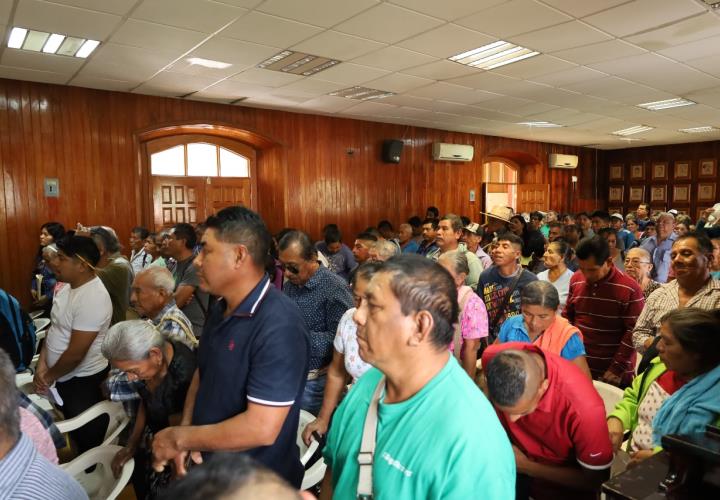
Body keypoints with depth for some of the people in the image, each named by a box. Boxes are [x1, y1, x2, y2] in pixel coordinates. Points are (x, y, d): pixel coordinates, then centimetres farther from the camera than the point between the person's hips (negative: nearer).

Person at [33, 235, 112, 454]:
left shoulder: (93, 299, -28)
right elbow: (54, 327, 7)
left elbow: (76, 353, -24)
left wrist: (49, 376, -9)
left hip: (82, 380, -9)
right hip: (63, 376, 9)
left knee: (87, 437, 10)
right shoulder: (67, 287, 1)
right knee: (72, 430, 25)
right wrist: (42, 365, -4)